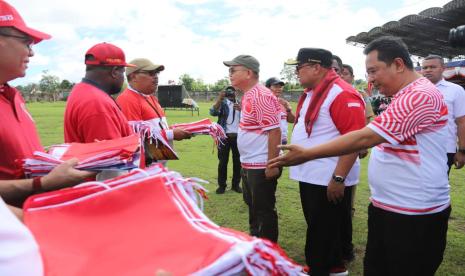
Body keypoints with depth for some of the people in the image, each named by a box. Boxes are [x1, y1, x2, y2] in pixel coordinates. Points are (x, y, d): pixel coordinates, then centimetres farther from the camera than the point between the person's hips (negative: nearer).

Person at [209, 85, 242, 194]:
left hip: (237, 136, 3)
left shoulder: (240, 104, 11)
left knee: (238, 161, 7)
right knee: (223, 161, 2)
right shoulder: (222, 103, 2)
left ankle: (236, 184, 19)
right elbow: (213, 112, -18)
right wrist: (219, 99, -29)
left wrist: (241, 110, -17)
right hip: (225, 136, -3)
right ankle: (221, 185, 12)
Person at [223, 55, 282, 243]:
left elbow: (274, 131, -23)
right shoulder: (248, 96, 11)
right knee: (252, 206, 23)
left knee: (264, 211, 4)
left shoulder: (261, 96, -19)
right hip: (248, 164, 10)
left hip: (262, 167, -10)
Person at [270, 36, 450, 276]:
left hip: (414, 214, -9)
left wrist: (306, 154, -25)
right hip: (384, 206, 9)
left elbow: (364, 138, -27)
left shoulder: (421, 95, -20)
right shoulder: (404, 96, 13)